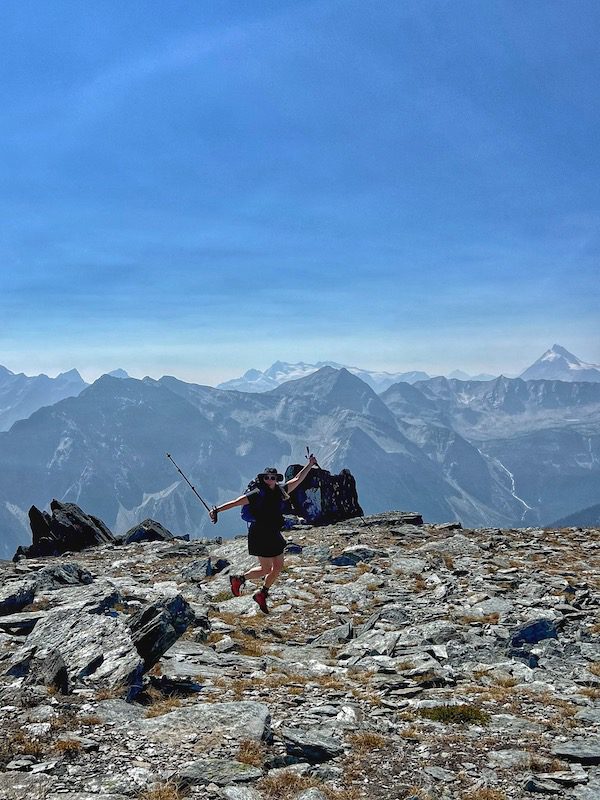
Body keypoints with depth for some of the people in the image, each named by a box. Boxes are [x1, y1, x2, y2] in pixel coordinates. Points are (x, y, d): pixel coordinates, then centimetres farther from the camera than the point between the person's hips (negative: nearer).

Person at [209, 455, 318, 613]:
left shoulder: (280, 491, 4)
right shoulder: (257, 494, -13)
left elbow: (297, 480, 13)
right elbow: (236, 502, -15)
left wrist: (309, 465, 14)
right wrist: (217, 509, -21)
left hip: (274, 535, 7)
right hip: (260, 535, -7)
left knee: (278, 567, 9)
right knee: (266, 568, -3)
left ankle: (261, 594, 25)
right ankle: (238, 579, 18)